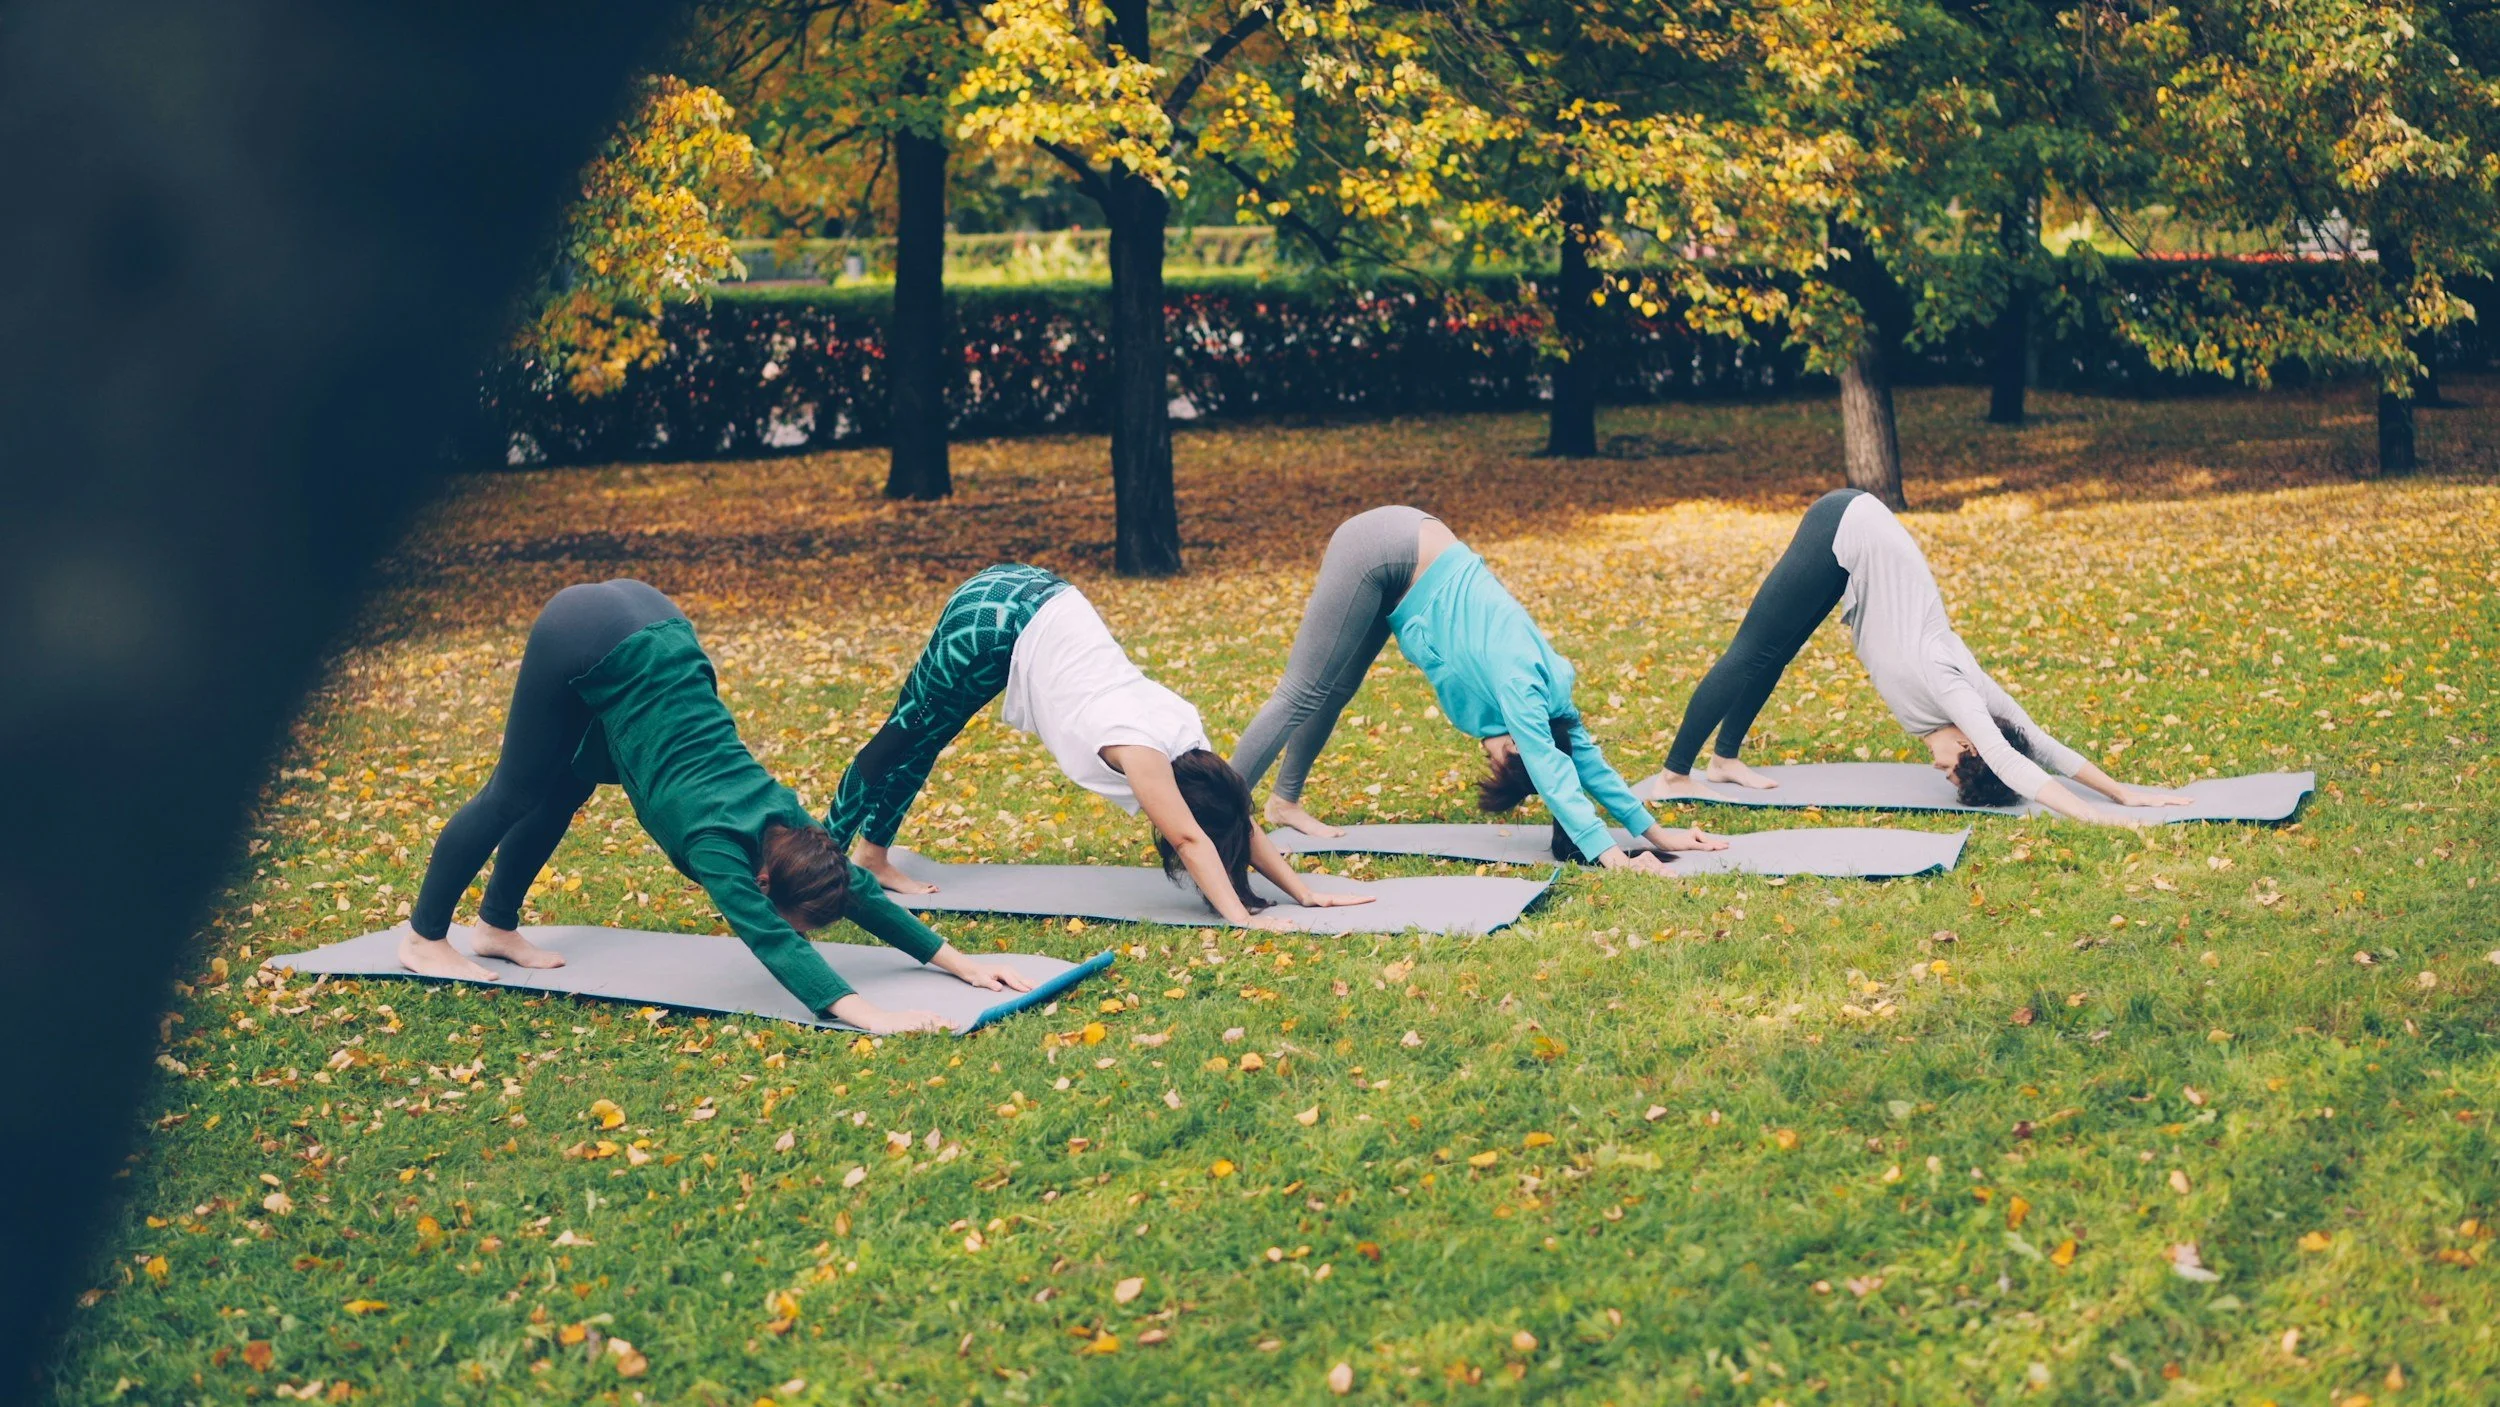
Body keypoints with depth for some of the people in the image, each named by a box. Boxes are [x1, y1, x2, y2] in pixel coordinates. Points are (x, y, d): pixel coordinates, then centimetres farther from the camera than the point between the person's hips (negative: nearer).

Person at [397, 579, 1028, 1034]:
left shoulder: (785, 821, -8)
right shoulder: (716, 840, -24)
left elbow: (863, 892, 0)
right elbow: (772, 941, -36)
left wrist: (962, 964, -4)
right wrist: (866, 1014, -47)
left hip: (648, 625, 6)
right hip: (585, 639, -6)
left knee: (565, 791, 18)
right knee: (515, 794, 7)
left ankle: (496, 926, 35)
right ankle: (424, 936, 24)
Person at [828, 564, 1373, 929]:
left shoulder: (1186, 733, -6)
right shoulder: (1142, 747, -26)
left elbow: (1240, 824, -1)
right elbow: (1191, 839, -31)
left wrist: (1304, 892, -4)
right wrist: (1239, 915, -37)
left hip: (1033, 599, 7)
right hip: (992, 622, -7)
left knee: (919, 742, 18)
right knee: (907, 738, 8)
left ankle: (872, 854, 31)